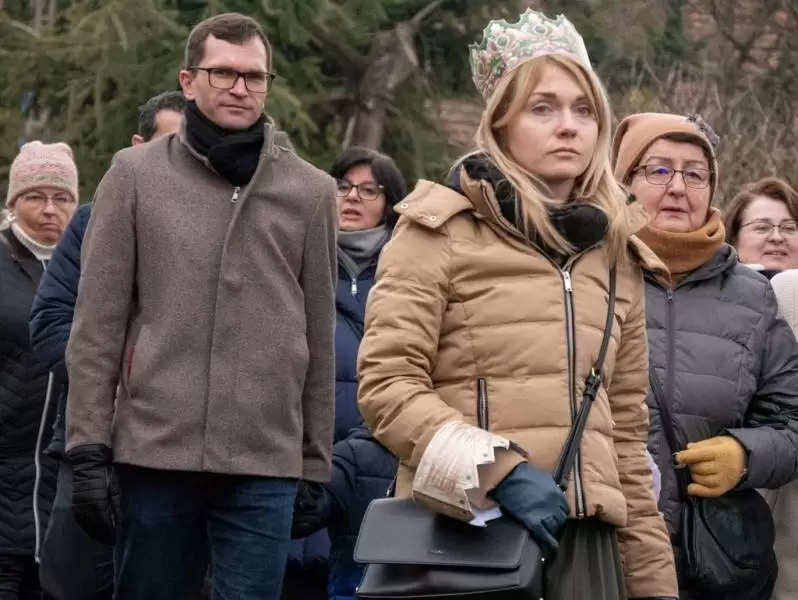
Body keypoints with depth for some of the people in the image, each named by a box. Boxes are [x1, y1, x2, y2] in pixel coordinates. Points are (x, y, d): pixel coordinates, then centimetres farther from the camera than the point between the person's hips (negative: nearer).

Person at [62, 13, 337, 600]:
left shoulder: (311, 191, 8)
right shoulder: (135, 174, 5)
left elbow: (319, 342, 11)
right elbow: (98, 329, 3)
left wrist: (317, 466, 9)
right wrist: (89, 449, -3)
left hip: (267, 466, 1)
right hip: (153, 452, 0)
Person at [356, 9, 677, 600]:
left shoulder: (615, 254, 15)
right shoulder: (441, 230, 0)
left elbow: (626, 430, 17)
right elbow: (387, 384, -8)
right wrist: (499, 470, -19)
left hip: (583, 537, 4)